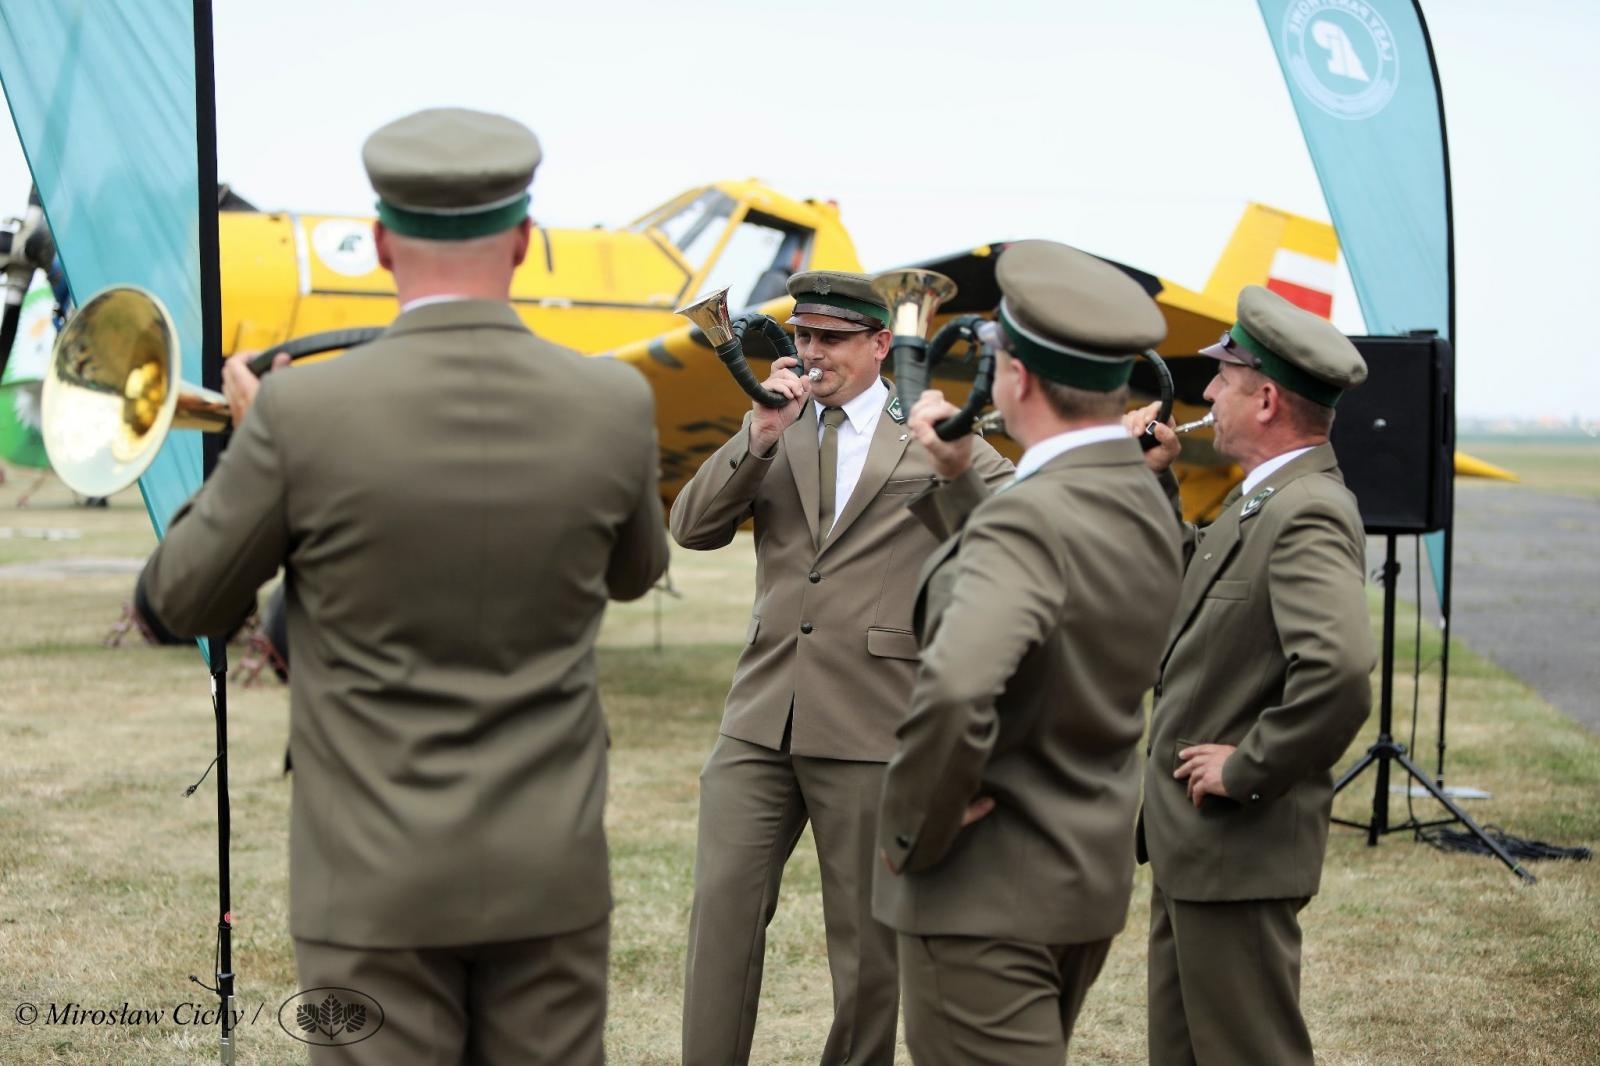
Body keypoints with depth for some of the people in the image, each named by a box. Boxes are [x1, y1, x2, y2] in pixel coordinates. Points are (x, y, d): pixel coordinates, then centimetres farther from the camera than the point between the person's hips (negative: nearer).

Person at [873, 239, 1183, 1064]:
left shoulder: (1031, 517, -24)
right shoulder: (1146, 506, 4)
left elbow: (954, 690, -39)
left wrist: (915, 830, -23)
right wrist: (954, 478, 14)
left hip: (991, 892, -9)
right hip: (1089, 879, 9)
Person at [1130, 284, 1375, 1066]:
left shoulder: (1306, 513, -23)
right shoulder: (1262, 499, 9)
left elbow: (1340, 669, -36)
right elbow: (1182, 588, 19)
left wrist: (1248, 770, -24)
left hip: (1237, 849, -10)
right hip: (1191, 841, 10)